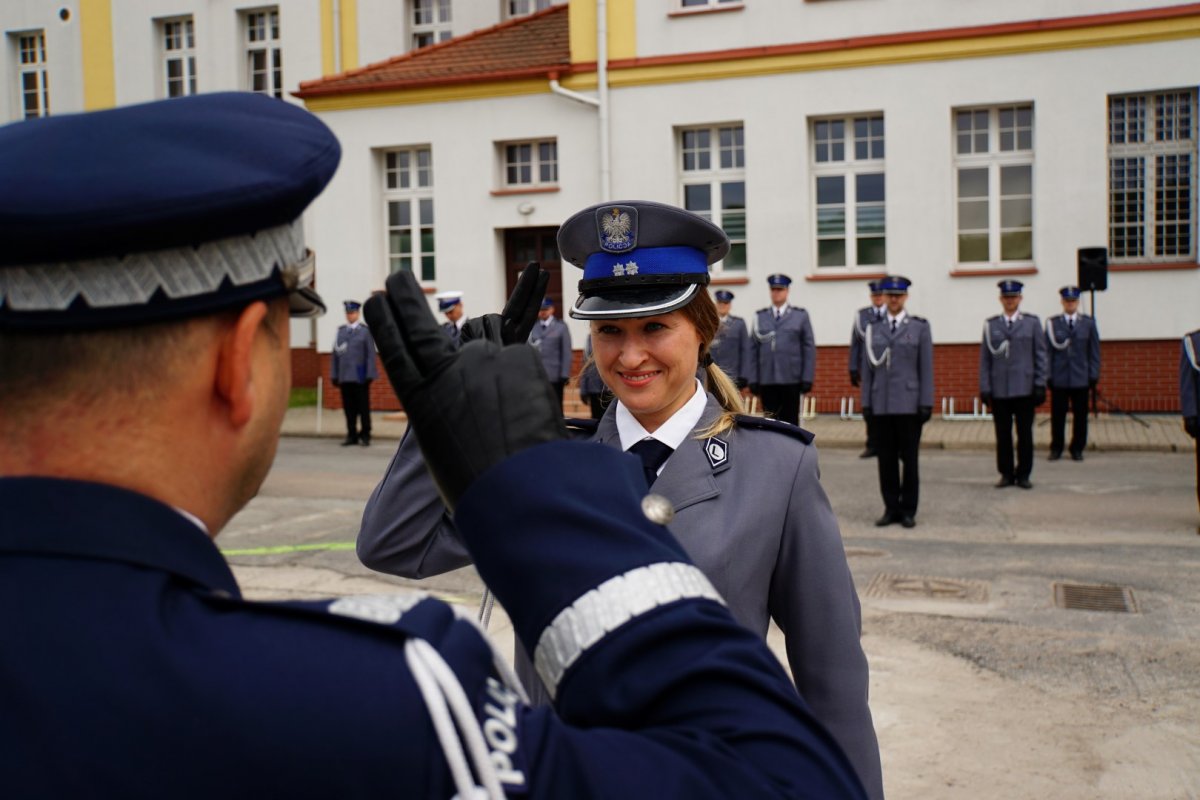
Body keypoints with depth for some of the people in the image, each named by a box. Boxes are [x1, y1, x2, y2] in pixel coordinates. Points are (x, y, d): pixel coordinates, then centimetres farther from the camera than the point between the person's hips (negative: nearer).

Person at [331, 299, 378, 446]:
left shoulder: (365, 331, 3)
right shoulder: (341, 331, 13)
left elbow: (370, 355, -2)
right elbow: (336, 354, 11)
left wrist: (369, 375, -9)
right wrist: (334, 375, 7)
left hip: (360, 377, -3)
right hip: (345, 377, 3)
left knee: (363, 408, 0)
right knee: (349, 408, 5)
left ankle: (365, 436, 6)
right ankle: (352, 436, 12)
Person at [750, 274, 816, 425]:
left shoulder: (800, 316, 7)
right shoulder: (760, 317, 10)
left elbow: (809, 349, 3)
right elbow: (754, 349, 8)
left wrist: (807, 379, -4)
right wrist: (753, 379, 2)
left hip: (791, 380, -1)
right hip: (767, 381, 1)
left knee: (790, 422, 3)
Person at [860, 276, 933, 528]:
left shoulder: (920, 326, 4)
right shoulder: (873, 328, 10)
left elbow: (926, 368, 1)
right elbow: (867, 367, 10)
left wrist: (926, 403, -5)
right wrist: (866, 401, 5)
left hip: (909, 402, -2)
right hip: (881, 404, 2)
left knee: (909, 458, 3)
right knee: (886, 458, 5)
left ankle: (908, 510, 11)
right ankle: (891, 508, 13)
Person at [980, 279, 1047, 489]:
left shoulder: (1032, 322, 7)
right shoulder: (991, 325, 7)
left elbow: (1040, 355, 5)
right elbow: (985, 358, 7)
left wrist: (1040, 385, -2)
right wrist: (985, 388, 1)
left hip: (1024, 389, 0)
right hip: (999, 390, 1)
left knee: (1025, 434, 3)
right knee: (1003, 435, 4)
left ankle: (1023, 474, 13)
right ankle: (1006, 474, 13)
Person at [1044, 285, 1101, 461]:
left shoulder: (1088, 323, 6)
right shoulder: (1052, 323, 3)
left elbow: (1094, 352, 7)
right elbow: (1047, 350, 2)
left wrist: (1094, 375, 2)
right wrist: (1048, 375, -2)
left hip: (1081, 379, 1)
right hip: (1059, 379, -1)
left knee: (1080, 416, 5)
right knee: (1057, 415, 3)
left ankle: (1077, 449, 15)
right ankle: (1056, 448, 14)